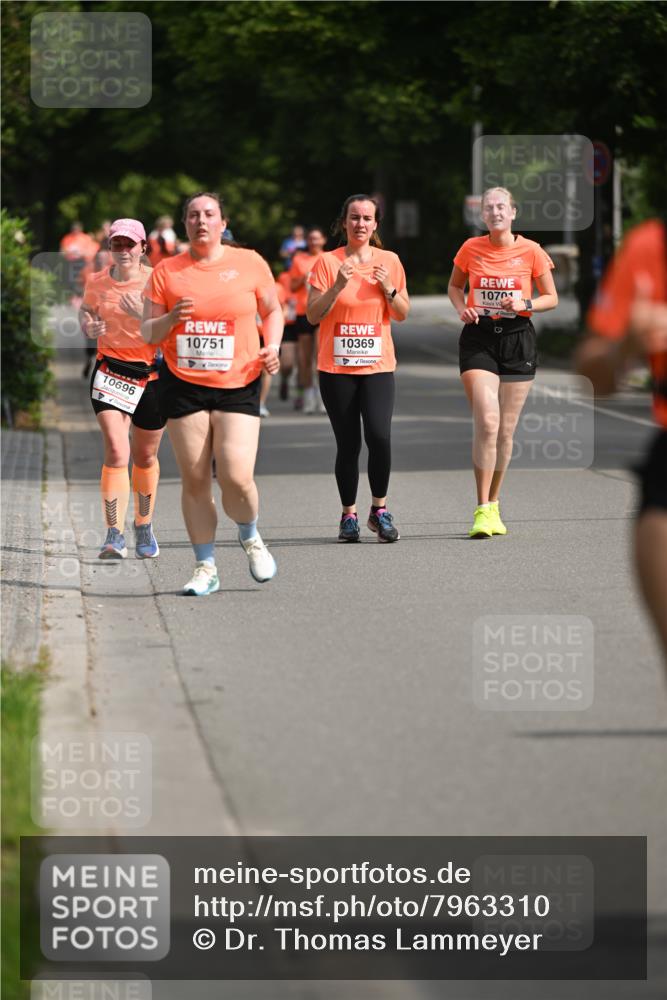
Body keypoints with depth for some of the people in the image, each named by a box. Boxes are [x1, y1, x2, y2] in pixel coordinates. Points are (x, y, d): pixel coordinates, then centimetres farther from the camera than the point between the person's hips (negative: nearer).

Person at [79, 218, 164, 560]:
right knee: (116, 451, -16)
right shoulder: (96, 282, 2)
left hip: (152, 374, 0)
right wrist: (89, 326, -4)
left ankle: (144, 527, 34)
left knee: (145, 456, 12)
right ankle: (114, 535, -18)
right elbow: (85, 311, 20)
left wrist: (143, 314, -29)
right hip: (110, 370, 0)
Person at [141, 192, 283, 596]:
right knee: (195, 480, 1)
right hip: (183, 385, 1)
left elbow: (272, 310, 16)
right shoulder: (167, 271, 4)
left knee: (236, 477, -13)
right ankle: (206, 568, 12)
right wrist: (171, 318, -14)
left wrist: (272, 347, -2)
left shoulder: (249, 263, 3)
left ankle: (251, 538, 18)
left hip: (238, 385, -1)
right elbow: (148, 333, 7)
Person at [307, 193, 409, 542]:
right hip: (336, 368, -1)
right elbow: (313, 315, -3)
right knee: (347, 444, -1)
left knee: (379, 436, -16)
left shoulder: (389, 261, 7)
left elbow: (403, 314, 11)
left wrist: (389, 289, -7)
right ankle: (349, 515, 13)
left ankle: (379, 509, 1)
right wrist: (338, 286, -16)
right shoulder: (327, 262, 0)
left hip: (378, 365, 1)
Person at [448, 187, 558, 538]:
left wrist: (526, 304, -12)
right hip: (478, 338, -1)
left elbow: (551, 298, 7)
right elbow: (454, 286, 18)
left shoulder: (531, 251, -1)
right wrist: (462, 308, -3)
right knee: (486, 423, -15)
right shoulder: (471, 249, 1)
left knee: (506, 429, 6)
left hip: (517, 338, 1)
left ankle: (493, 504, 24)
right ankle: (482, 510, -13)